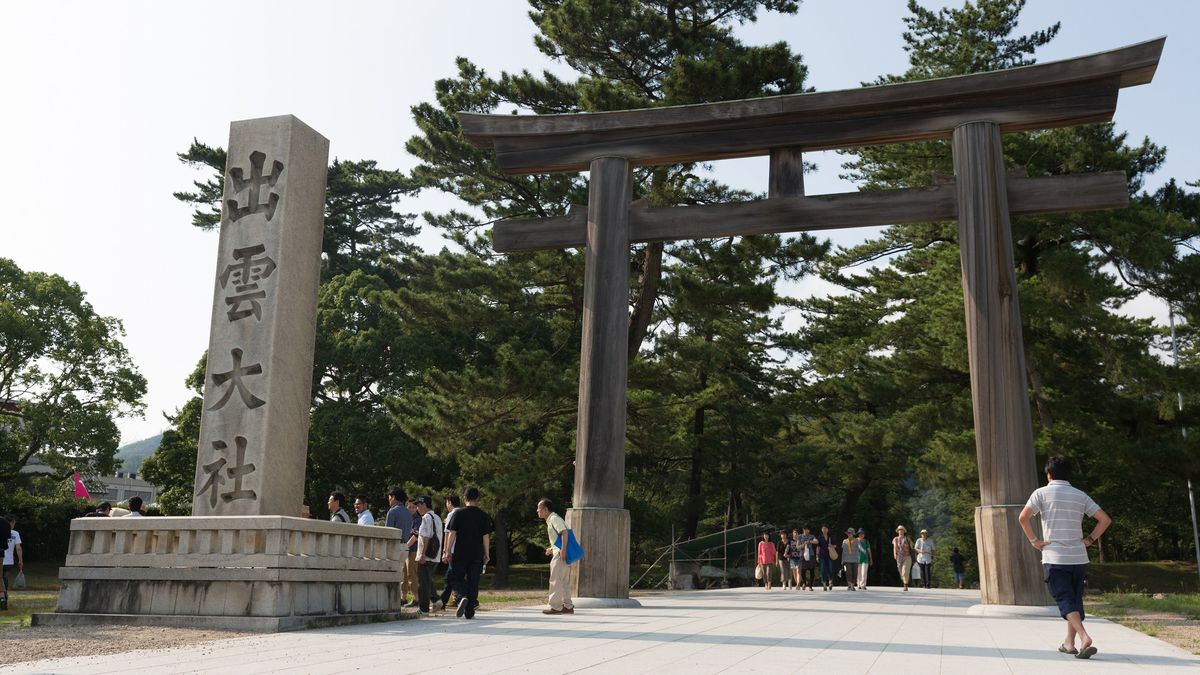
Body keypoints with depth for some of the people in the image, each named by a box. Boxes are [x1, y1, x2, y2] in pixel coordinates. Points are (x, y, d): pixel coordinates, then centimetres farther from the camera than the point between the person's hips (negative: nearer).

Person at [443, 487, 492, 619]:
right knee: (473, 582, 7)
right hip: (477, 554, 2)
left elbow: (452, 533, -5)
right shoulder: (484, 516, 2)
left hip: (460, 554, -2)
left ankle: (462, 597, -17)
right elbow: (486, 536, 1)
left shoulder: (459, 513, -2)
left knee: (457, 578, 11)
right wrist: (486, 554, 7)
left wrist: (448, 552, -1)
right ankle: (470, 612, 6)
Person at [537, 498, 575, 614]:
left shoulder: (554, 518, -11)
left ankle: (555, 607, -1)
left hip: (560, 554, -10)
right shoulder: (550, 520, 19)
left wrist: (563, 550, -26)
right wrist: (552, 549, 17)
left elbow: (565, 532, -23)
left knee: (556, 580, -5)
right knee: (564, 581, 12)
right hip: (559, 552, 10)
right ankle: (567, 606, 16)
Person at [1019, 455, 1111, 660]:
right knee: (1075, 600, 15)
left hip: (1054, 558, -4)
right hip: (1079, 556, 4)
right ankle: (1069, 643, 21)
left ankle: (1084, 637, -23)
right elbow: (1105, 519, 4)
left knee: (1066, 601, -4)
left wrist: (1033, 540, -5)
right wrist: (1089, 539, 9)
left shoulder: (1042, 493, -2)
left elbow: (1023, 517, -16)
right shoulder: (1080, 495, 8)